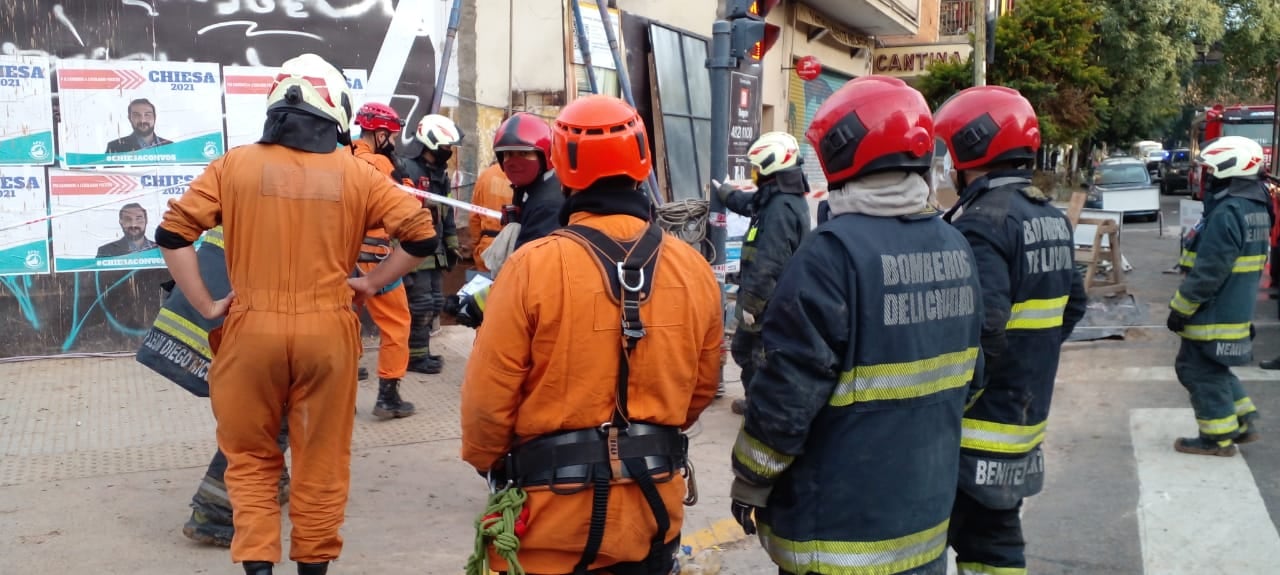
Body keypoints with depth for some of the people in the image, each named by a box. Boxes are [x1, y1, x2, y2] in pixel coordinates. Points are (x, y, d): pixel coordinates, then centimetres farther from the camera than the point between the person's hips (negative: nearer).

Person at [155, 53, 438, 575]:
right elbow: (422, 235, 0)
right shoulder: (355, 175, 1)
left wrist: (206, 306, 5)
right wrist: (371, 282, 9)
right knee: (321, 460, 13)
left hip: (252, 328, 0)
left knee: (251, 457, 16)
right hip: (327, 331, 0)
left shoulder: (234, 166, 2)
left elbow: (172, 235, -1)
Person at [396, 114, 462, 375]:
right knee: (421, 304, -6)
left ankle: (421, 350, 24)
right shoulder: (408, 170, -13)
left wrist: (452, 245, 22)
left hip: (435, 250, 9)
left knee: (435, 303, 13)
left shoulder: (441, 174, 16)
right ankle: (416, 356, 4)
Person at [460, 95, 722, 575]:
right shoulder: (694, 269, -4)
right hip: (654, 505, 4)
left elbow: (490, 394, -12)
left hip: (556, 510, -3)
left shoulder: (532, 266, -16)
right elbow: (702, 386, 8)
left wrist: (486, 461, 8)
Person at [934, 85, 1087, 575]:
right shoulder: (1051, 216, 10)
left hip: (976, 426, -9)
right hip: (1023, 415, 9)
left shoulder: (982, 221, -20)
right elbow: (1072, 303, 19)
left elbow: (980, 330, -29)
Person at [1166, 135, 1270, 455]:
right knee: (1213, 369, 21)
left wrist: (1180, 309, -16)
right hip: (1238, 311, 10)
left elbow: (1208, 272, -24)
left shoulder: (1227, 213, -23)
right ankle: (1244, 423, 25)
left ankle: (1218, 438, 11)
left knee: (1201, 371, 3)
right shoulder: (1256, 208, 10)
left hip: (1215, 315, -10)